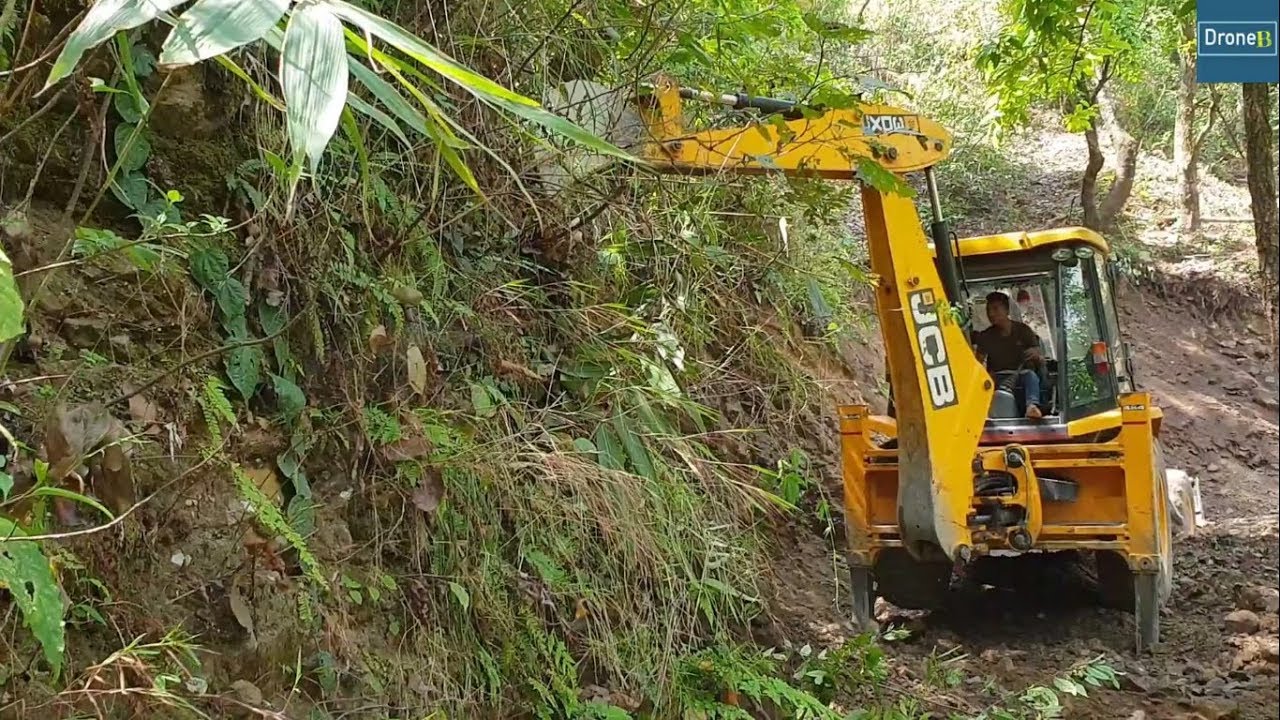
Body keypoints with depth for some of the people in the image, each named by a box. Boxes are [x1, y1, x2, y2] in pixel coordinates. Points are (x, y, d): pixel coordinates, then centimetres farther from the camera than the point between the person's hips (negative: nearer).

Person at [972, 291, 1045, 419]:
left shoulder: (1023, 329, 4)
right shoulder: (986, 336, 7)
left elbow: (1040, 361, 3)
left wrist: (1035, 354, -23)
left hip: (1022, 374, -2)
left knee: (1030, 375, -35)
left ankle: (1032, 405, -60)